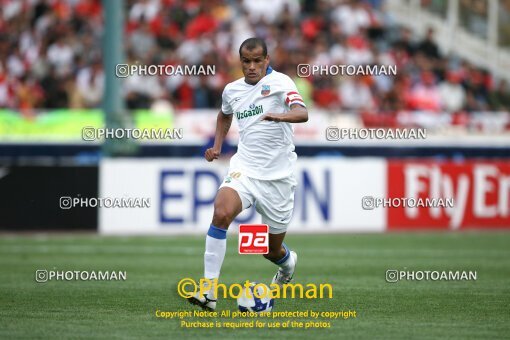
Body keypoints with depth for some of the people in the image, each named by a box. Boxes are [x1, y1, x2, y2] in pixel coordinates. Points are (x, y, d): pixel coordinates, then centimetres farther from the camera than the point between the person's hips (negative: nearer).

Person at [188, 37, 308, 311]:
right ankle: (208, 291, -29)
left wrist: (280, 116, -43)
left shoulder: (279, 82, -6)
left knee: (272, 250, 8)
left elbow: (302, 113, -23)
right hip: (244, 168, 3)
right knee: (221, 213, -28)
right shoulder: (232, 90, 9)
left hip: (277, 175, -3)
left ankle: (287, 262, 49)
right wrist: (217, 146, 19)